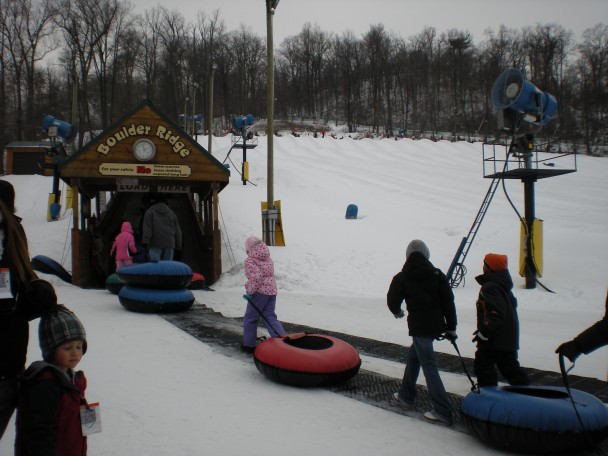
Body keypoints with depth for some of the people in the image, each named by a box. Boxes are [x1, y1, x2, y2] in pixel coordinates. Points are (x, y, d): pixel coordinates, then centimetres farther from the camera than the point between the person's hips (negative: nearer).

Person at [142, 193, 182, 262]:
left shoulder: (150, 211, 8)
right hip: (169, 243, 3)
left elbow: (147, 227, -6)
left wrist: (145, 241, -12)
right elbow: (177, 231, 16)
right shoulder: (171, 213, 19)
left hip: (155, 243, -3)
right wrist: (178, 246, 17)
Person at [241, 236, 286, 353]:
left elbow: (256, 276, -23)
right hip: (272, 290, 7)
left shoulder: (250, 260, -10)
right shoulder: (268, 259, 15)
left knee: (250, 318, 7)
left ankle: (249, 345, 15)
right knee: (270, 317, 12)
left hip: (260, 292, -7)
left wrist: (250, 291, -14)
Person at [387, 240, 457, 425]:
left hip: (419, 326, -5)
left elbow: (392, 301, 1)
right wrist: (451, 327, 8)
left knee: (429, 366, -3)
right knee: (413, 356, 22)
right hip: (437, 325, 5)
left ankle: (442, 412, -7)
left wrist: (397, 311, 24)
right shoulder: (437, 274, 4)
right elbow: (448, 302, 2)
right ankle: (406, 396, 33)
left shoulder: (402, 277, -3)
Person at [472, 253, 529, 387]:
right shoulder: (504, 286, 14)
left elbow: (495, 312, -26)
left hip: (494, 338, -10)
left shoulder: (490, 287, -18)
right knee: (509, 366, 16)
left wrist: (484, 332, -24)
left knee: (482, 365, 0)